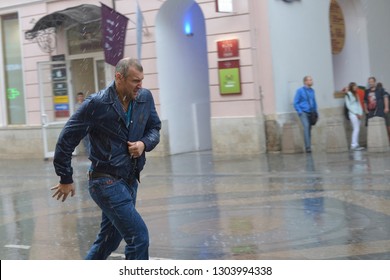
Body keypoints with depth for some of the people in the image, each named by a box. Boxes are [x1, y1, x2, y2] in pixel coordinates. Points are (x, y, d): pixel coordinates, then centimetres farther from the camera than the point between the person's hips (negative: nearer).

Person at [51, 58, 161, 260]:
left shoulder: (145, 98, 1)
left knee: (109, 240, 18)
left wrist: (144, 143, -8)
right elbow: (67, 139, -7)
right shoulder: (97, 104, -14)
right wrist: (66, 179, -1)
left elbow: (154, 128, 16)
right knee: (139, 236, -12)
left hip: (130, 181, 7)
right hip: (106, 181, -7)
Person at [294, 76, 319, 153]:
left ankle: (309, 147, 15)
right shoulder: (300, 91, -5)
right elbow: (296, 103, -4)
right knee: (306, 126, -22)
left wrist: (316, 111, 10)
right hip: (303, 112, -5)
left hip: (311, 113, 5)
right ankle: (307, 147, -26)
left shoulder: (312, 91, 9)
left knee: (309, 129, 8)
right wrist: (300, 112, -12)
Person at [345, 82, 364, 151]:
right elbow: (348, 105, -9)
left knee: (357, 130, 4)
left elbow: (359, 104, 14)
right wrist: (356, 113, -11)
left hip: (358, 114, 7)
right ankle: (354, 145, -15)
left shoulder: (356, 95, 19)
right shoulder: (348, 95, -4)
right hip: (352, 114, -7)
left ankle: (356, 145, 4)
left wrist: (361, 113, 1)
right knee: (356, 129, -14)